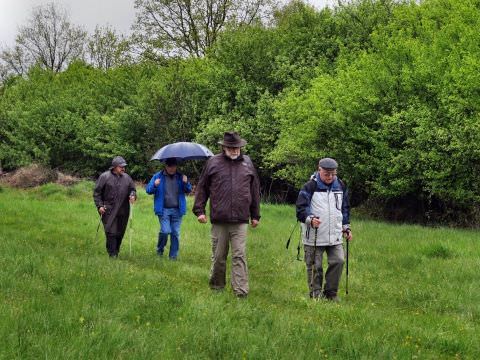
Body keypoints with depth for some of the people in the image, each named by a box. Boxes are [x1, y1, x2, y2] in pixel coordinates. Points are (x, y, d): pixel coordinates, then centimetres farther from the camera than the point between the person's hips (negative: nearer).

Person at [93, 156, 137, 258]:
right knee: (111, 232, -9)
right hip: (109, 211, -4)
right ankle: (112, 254, -4)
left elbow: (132, 189, 20)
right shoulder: (105, 177, -3)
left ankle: (116, 251, 22)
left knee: (120, 233, 8)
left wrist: (132, 195, -3)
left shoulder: (126, 177, 10)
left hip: (123, 211, 4)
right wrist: (100, 205, -7)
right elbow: (97, 193, 1)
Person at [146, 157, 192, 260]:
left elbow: (188, 191, 11)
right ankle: (160, 249, 15)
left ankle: (173, 256, 13)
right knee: (165, 231, -12)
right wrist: (154, 185, -18)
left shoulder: (180, 177, 11)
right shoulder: (158, 176, 3)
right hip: (164, 210, -2)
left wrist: (186, 183, -10)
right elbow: (148, 190, 3)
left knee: (175, 233, 2)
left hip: (177, 210, 3)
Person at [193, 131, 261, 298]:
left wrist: (255, 215, 16)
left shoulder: (247, 163, 9)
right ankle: (216, 286, 24)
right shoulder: (213, 162, 3)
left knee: (240, 256, -4)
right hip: (219, 220, 0)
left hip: (240, 220, 0)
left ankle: (241, 291, -5)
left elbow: (255, 191, 15)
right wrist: (199, 210, 3)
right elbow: (202, 187, 9)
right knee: (218, 257, 9)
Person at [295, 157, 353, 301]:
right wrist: (310, 219, -26)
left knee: (338, 261, -4)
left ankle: (331, 292, 11)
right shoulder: (310, 187, -7)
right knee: (315, 266, 2)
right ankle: (316, 292, 16)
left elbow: (345, 208, 22)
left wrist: (346, 227, 19)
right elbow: (300, 209, -9)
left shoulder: (340, 186, 10)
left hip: (334, 236, 4)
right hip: (314, 237, -4)